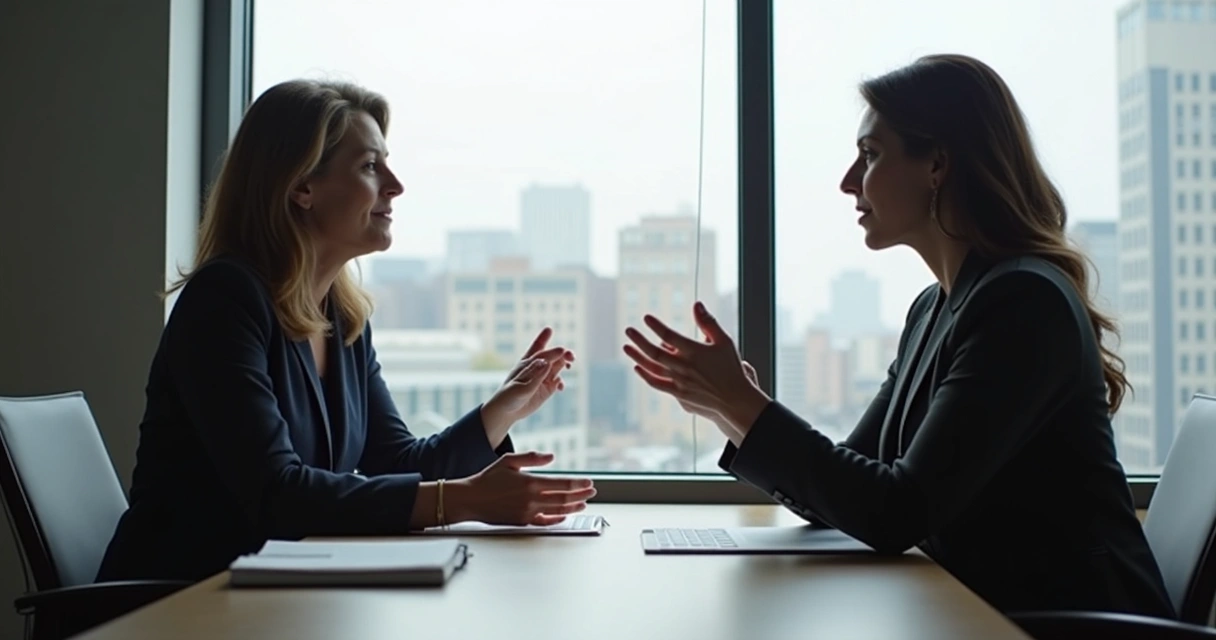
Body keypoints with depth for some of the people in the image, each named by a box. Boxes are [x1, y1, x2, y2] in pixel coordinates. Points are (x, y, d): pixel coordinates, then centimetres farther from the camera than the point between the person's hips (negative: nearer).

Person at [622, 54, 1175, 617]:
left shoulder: (1023, 302, -19)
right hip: (985, 612, 7)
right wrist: (729, 407, -6)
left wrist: (743, 404, -20)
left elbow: (898, 516, -23)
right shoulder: (934, 309, 7)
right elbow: (845, 495, 6)